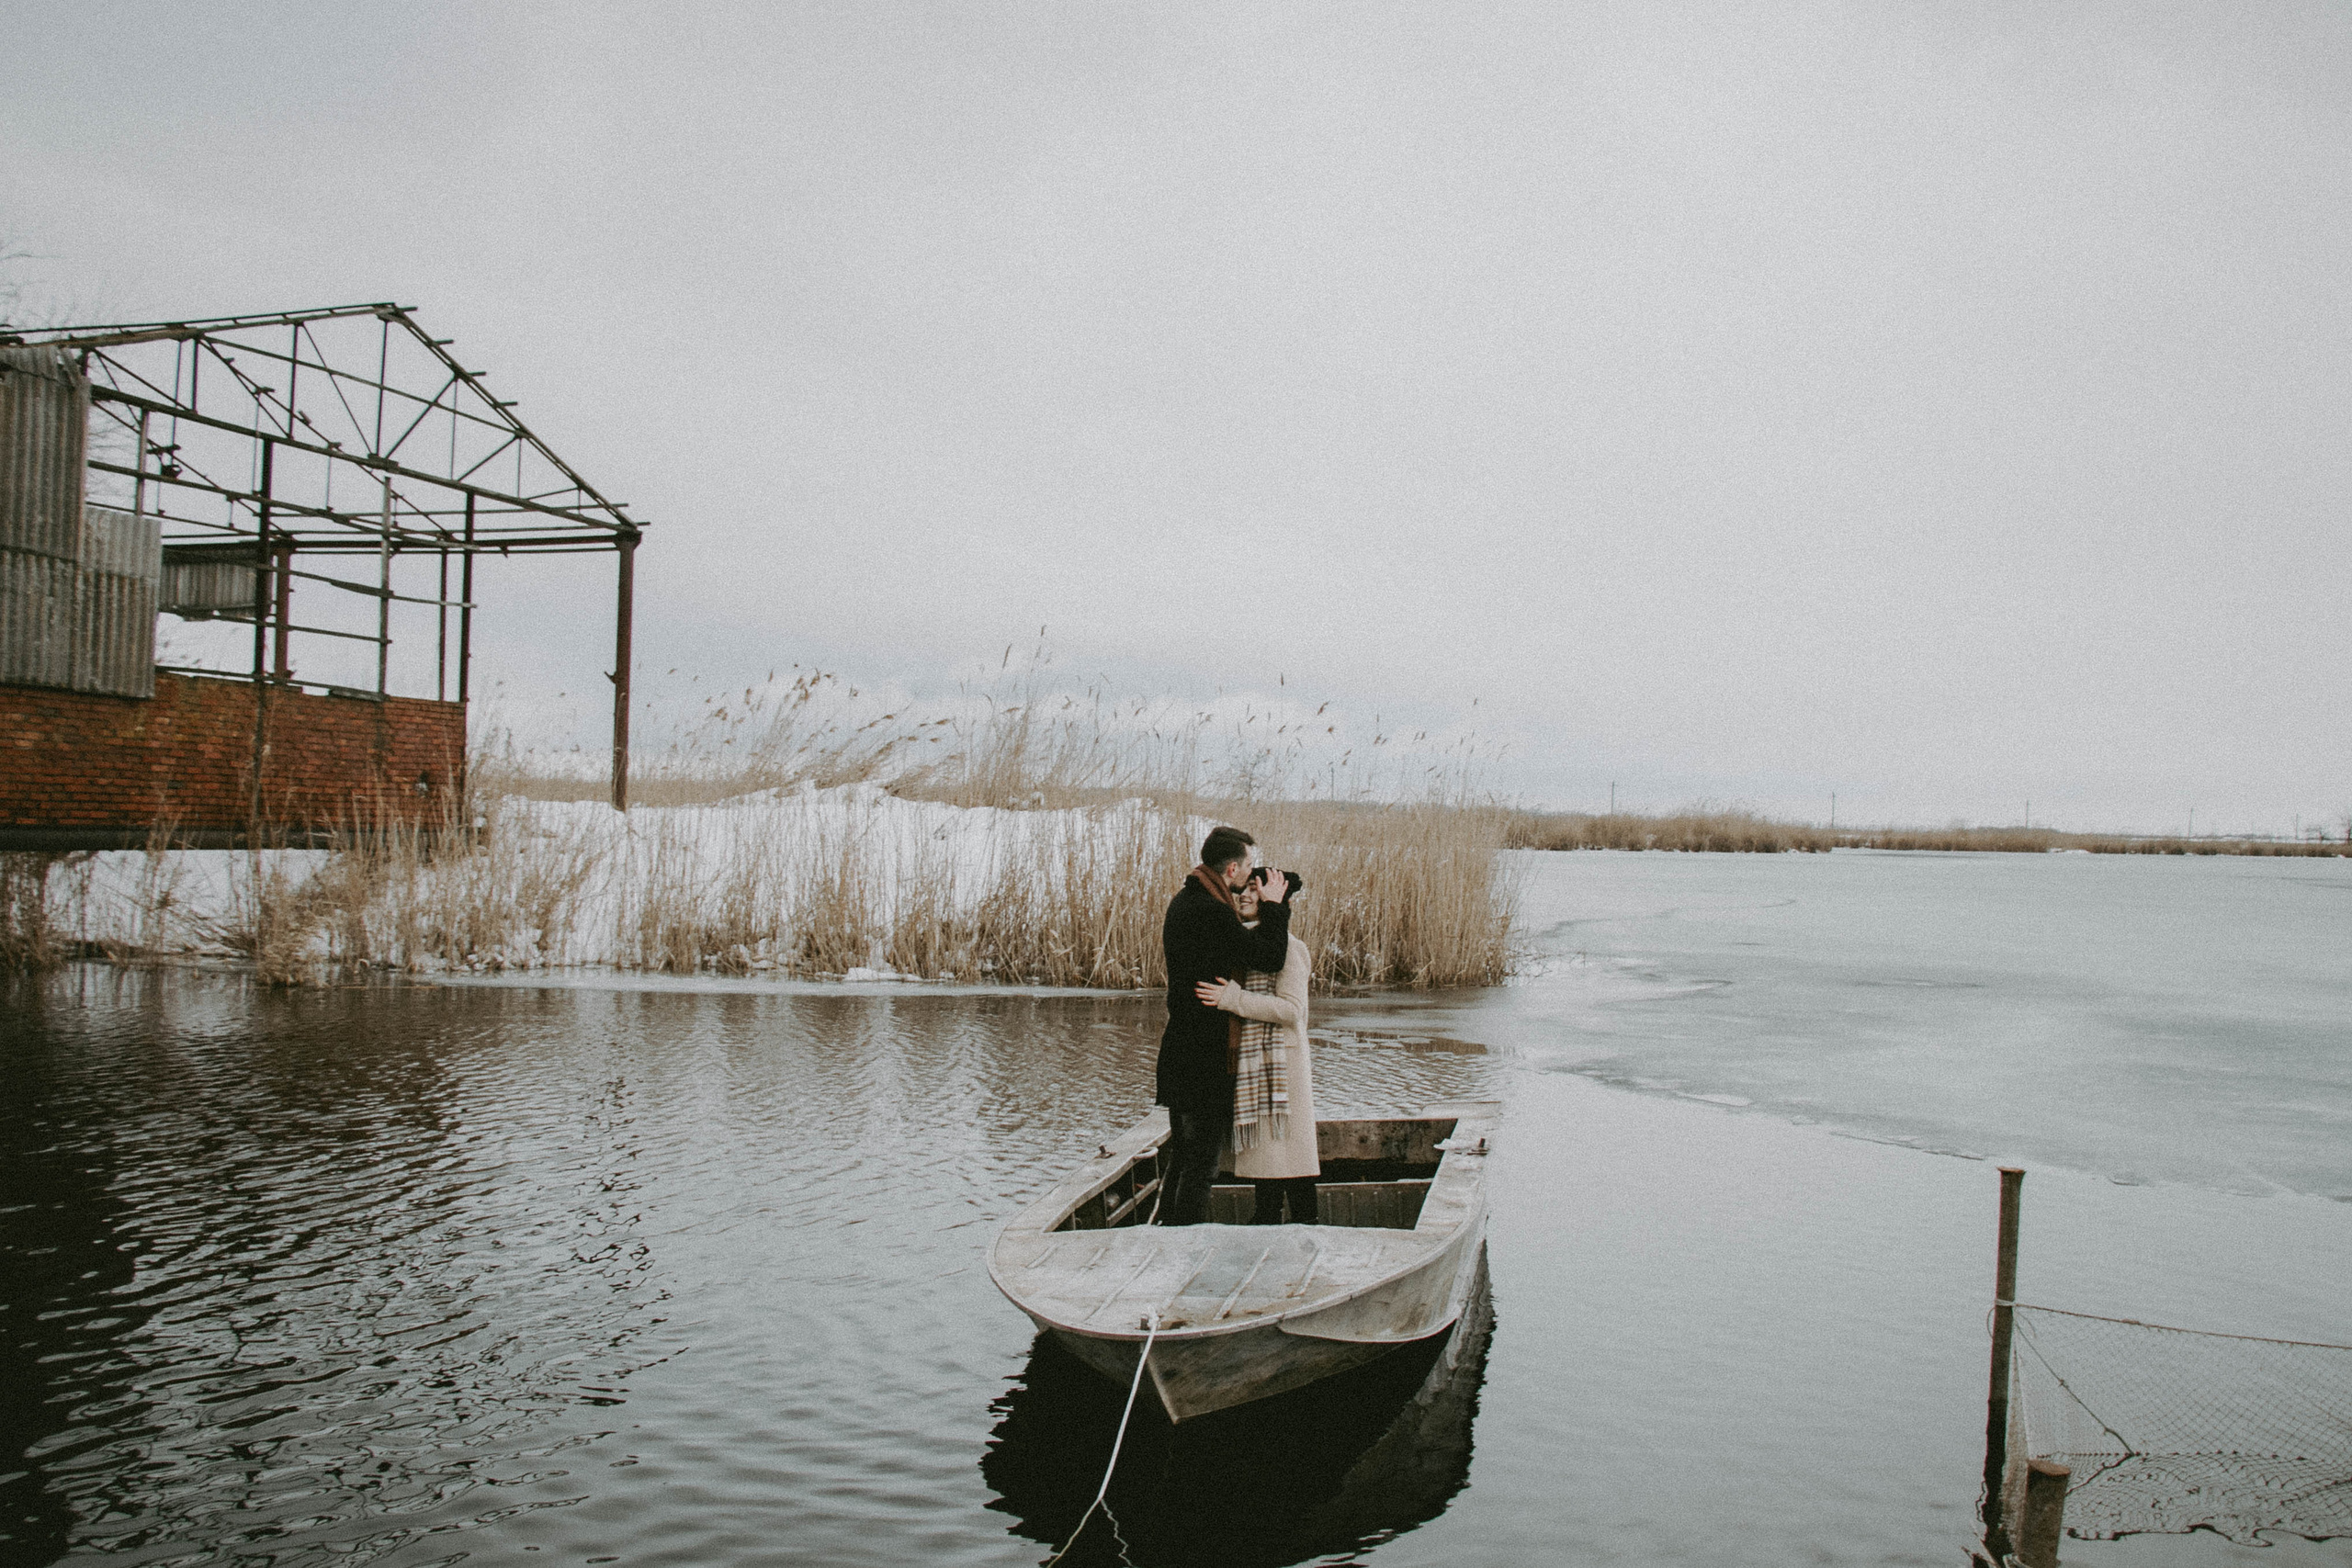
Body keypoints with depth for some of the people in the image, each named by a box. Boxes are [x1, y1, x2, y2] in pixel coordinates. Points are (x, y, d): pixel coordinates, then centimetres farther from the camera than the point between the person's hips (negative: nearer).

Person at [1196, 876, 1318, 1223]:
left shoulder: (1288, 948, -11)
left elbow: (1291, 1009, -20)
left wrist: (1232, 999, -26)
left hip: (1280, 1061, -8)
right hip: (1249, 1064, 8)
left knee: (1288, 1148, -5)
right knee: (1259, 1144, 12)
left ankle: (1304, 1222, 3)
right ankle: (1266, 1220, 21)